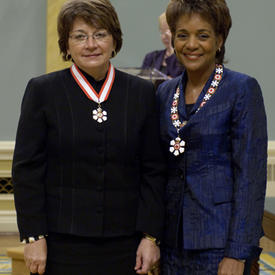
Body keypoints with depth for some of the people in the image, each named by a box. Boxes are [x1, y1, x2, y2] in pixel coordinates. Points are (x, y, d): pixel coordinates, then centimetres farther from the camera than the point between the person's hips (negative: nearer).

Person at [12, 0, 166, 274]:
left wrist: (150, 236, -1)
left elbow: (153, 171, 5)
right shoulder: (42, 90, 1)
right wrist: (34, 237, -7)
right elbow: (26, 169, -1)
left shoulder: (141, 92, 6)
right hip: (62, 245, -1)